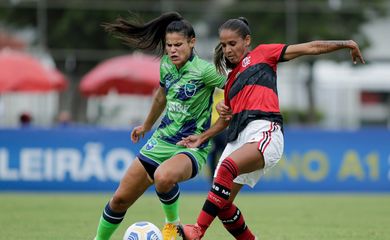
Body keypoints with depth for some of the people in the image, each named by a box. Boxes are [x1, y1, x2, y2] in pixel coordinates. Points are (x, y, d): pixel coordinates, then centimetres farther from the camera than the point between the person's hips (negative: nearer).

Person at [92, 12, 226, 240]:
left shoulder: (204, 70, -18)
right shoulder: (166, 65, 3)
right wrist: (147, 125, 36)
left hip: (192, 147, -6)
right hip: (161, 141, 7)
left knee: (163, 177, -39)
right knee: (120, 199, 4)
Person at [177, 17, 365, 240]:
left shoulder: (262, 54, 15)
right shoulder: (231, 79, 30)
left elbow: (309, 48, 13)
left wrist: (344, 44, 7)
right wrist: (202, 137, 25)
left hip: (264, 131, -7)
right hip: (238, 137, 7)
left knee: (228, 168, -34)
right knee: (222, 203, -2)